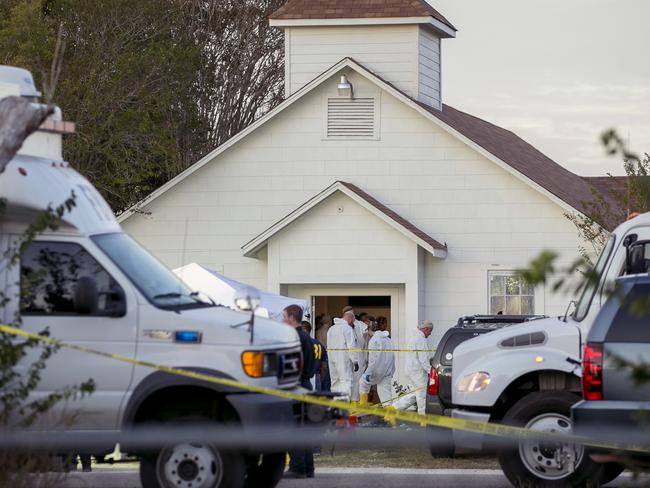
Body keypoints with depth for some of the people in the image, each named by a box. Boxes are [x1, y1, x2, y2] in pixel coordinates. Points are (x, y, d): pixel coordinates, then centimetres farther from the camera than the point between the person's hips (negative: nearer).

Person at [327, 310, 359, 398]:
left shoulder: (331, 329, 15)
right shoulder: (347, 328, -9)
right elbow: (351, 346, -13)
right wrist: (355, 361, -8)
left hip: (332, 359, 7)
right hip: (344, 360, -7)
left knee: (335, 382, 12)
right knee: (346, 382, -9)